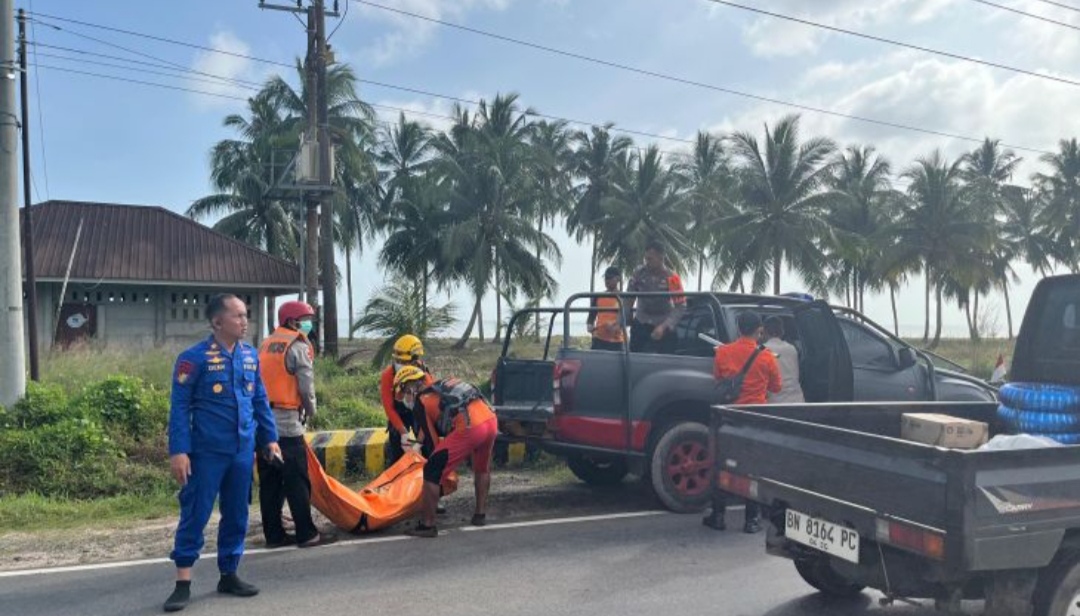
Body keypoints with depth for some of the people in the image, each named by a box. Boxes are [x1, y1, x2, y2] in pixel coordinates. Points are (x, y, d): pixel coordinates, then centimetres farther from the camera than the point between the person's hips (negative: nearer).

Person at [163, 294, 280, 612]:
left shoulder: (251, 354, 6)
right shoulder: (194, 357, -10)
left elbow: (260, 400, 14)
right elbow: (179, 407, -10)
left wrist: (270, 438, 13)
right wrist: (178, 451, -14)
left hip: (243, 451, 6)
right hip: (207, 451, -5)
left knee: (237, 515, 12)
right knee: (195, 515, 1)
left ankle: (229, 575, 25)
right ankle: (183, 583, 10)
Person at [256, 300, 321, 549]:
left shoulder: (265, 345, 16)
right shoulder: (298, 346, -7)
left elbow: (261, 381, 13)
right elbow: (306, 386, -11)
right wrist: (310, 410, 6)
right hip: (287, 422, -7)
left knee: (269, 481, 11)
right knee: (297, 481, -1)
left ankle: (273, 533, 16)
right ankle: (306, 534, 4)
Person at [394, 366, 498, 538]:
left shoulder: (421, 400, 9)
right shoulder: (442, 386, 30)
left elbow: (433, 438, 10)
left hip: (469, 427, -8)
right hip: (491, 420, 8)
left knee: (432, 471, 2)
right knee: (482, 468, 33)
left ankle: (427, 525, 4)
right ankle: (481, 514, 39)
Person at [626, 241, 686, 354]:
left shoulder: (671, 278, -18)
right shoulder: (639, 273, -9)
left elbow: (681, 307, -19)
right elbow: (628, 300, 1)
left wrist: (663, 326, -29)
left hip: (663, 328, -3)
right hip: (640, 325, 3)